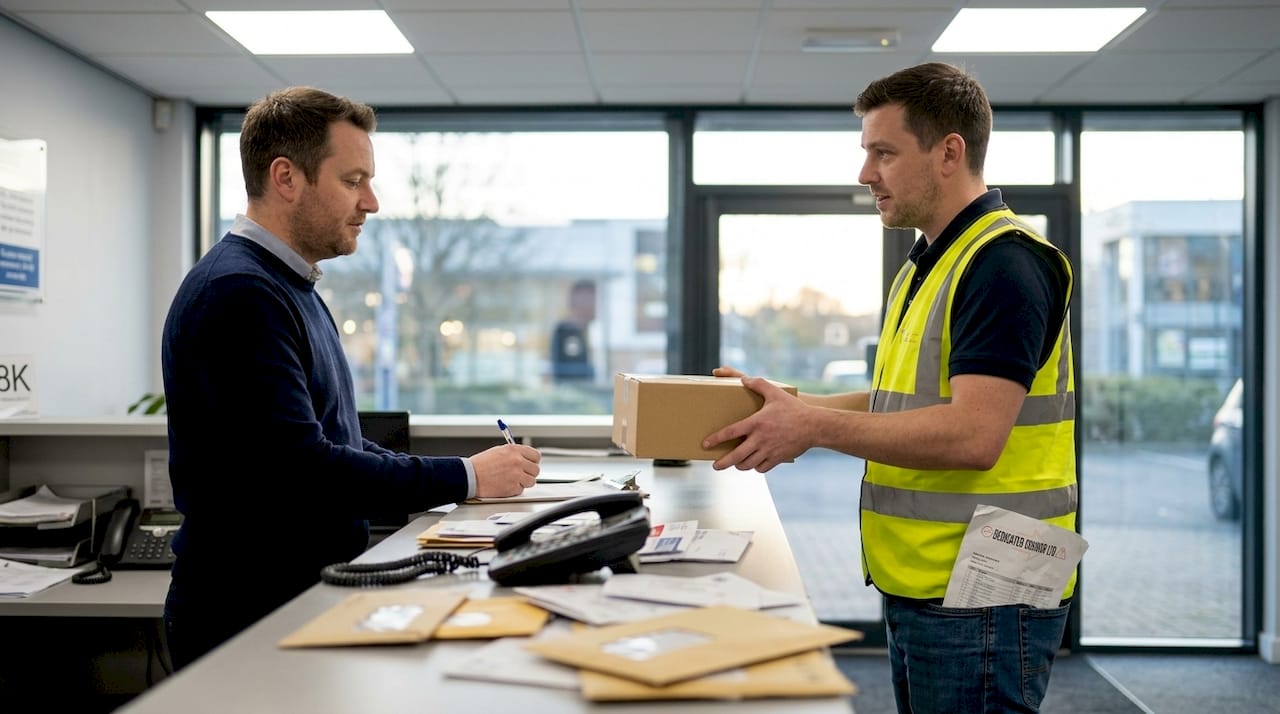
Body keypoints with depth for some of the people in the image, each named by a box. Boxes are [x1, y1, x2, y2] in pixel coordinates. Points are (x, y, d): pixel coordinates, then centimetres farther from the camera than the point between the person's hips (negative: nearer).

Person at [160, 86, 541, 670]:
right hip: (250, 617, -9)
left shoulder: (291, 287, 16)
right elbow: (299, 469, -25)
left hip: (304, 595, 9)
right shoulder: (238, 292, -17)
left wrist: (483, 477, 8)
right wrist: (466, 479, -16)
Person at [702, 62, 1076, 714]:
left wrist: (815, 426, -22)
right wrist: (790, 404, 8)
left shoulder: (1003, 264, -18)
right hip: (917, 589, 10)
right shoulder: (924, 266, 14)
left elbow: (972, 434, -27)